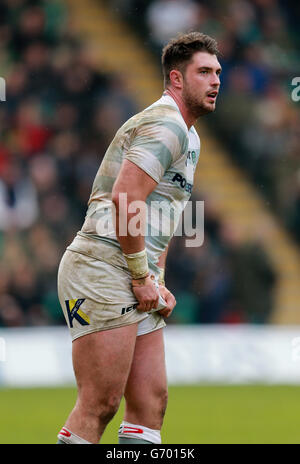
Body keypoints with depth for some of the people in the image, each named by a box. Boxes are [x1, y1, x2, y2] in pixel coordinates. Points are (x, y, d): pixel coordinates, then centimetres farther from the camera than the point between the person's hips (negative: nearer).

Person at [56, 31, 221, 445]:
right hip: (102, 268, -10)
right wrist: (142, 276, -15)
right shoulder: (166, 126, -11)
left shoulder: (187, 137, 23)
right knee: (99, 405, -12)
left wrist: (157, 282, 17)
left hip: (137, 287, 10)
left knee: (151, 401, 3)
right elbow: (125, 200, -21)